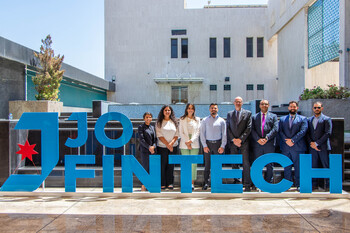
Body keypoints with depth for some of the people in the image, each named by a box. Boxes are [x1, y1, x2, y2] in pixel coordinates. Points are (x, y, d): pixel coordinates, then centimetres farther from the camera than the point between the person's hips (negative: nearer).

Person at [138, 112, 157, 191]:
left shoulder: (152, 127, 16)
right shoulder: (141, 127, -1)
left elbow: (155, 139, 12)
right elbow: (141, 139, -9)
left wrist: (153, 146, -7)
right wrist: (149, 147, -15)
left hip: (153, 150, 6)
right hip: (145, 150, -6)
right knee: (146, 168, -7)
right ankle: (143, 187, 0)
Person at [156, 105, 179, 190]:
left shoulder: (174, 122, 9)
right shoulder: (159, 122, 3)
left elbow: (176, 135, 4)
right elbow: (159, 136, -4)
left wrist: (171, 143, -11)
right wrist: (167, 144, -11)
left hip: (173, 147, 2)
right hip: (162, 147, -2)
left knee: (171, 165, 3)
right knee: (162, 165, -1)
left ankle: (170, 183, 11)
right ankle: (163, 184, 7)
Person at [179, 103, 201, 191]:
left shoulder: (197, 119, 11)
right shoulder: (182, 119, 8)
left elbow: (197, 132, 3)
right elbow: (180, 132, 3)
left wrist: (191, 140, -11)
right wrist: (186, 142, -8)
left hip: (194, 144, 1)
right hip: (184, 144, 0)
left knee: (193, 163, -2)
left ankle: (192, 182, 3)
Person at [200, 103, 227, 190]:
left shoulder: (221, 121, 7)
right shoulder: (205, 120, 7)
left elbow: (224, 134, 5)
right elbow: (202, 133, 4)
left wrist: (222, 146, -3)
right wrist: (204, 145, -4)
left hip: (218, 144, 0)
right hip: (208, 144, 0)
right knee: (207, 164, 1)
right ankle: (206, 183, 8)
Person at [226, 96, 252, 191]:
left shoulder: (248, 113, 5)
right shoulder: (229, 114, 12)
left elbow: (249, 128, -2)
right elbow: (228, 128, 7)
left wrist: (240, 139, -10)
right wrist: (233, 140, -6)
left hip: (244, 142, -2)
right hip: (233, 142, 2)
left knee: (246, 164, -3)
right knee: (234, 163, 6)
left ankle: (247, 185, 2)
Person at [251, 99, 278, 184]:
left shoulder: (273, 116, 11)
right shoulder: (254, 117, 13)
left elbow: (275, 129, -2)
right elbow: (252, 130, 2)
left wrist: (266, 138, -15)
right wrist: (258, 139, -13)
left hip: (269, 144, -1)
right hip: (257, 144, 1)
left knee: (269, 165, 5)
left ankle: (269, 182, 15)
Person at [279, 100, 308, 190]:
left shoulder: (303, 119, 7)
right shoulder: (282, 119, 14)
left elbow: (303, 131, -6)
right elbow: (280, 131, 4)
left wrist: (293, 140, -13)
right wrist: (286, 140, -11)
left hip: (298, 147, -2)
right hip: (285, 147, 2)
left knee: (298, 167, 0)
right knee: (287, 167, 7)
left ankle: (298, 185, 10)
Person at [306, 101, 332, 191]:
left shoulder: (327, 119, 2)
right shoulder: (309, 120, 15)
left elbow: (328, 133, -8)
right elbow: (307, 133, 10)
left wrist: (317, 143, -11)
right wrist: (311, 143, -6)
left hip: (323, 147, -3)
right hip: (312, 147, 4)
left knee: (326, 166, -1)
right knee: (314, 166, 6)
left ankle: (327, 185, 8)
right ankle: (315, 184, 13)